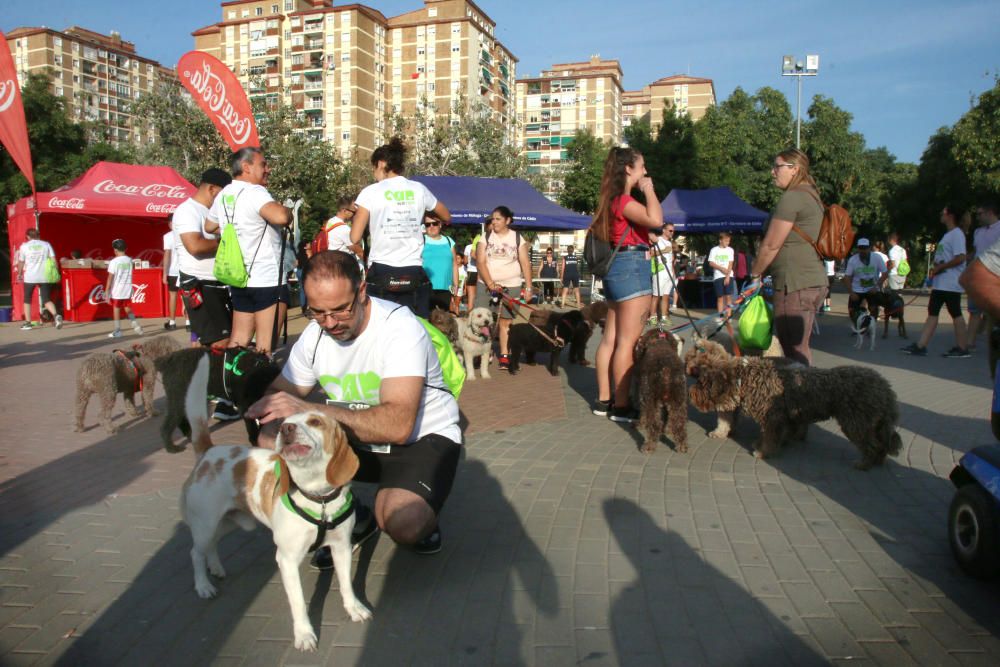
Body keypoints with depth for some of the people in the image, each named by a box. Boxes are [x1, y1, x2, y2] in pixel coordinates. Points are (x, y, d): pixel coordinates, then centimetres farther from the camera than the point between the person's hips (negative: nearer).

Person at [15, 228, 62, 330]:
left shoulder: (24, 246, 3)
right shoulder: (46, 244, 5)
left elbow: (21, 262, 9)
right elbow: (53, 260, -1)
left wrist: (19, 274, 24)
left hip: (30, 277, -1)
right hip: (44, 277, 1)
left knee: (27, 300, 16)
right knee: (47, 300, 3)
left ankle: (27, 323, 15)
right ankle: (56, 315, -24)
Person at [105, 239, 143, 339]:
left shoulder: (113, 262, -11)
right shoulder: (129, 260, 3)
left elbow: (110, 278, -10)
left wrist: (107, 291, -5)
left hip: (116, 290, -4)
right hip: (127, 290, 4)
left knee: (116, 309, 5)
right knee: (128, 308, 15)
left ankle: (117, 331, 8)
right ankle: (134, 324, -1)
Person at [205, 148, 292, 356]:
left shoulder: (223, 196, 13)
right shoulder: (255, 192, -14)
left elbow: (209, 227, 30)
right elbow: (281, 217, -33)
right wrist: (288, 211, -11)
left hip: (239, 279, 8)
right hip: (268, 280, -8)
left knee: (238, 341, 14)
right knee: (265, 346, -4)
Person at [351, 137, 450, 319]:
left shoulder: (371, 192, -2)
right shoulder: (419, 189, 7)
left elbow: (355, 238, -5)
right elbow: (447, 217, 22)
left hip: (381, 274, -2)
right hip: (414, 274, 2)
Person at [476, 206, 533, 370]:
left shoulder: (518, 238, 0)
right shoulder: (486, 238, 1)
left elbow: (525, 264, 0)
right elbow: (480, 262, -7)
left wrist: (528, 287, -6)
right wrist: (491, 284, -18)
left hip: (511, 285, -1)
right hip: (487, 284, 1)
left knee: (506, 321, 0)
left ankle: (504, 356, 5)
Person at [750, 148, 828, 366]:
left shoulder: (792, 198, -11)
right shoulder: (811, 196, 20)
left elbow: (771, 245, -12)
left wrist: (754, 273, 3)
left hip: (796, 284, -10)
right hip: (815, 281, 10)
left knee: (794, 350, -8)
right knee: (800, 347, 13)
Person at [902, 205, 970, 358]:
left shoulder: (957, 234, -13)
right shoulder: (947, 235, 18)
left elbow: (960, 258, -23)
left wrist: (939, 268, -16)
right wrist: (935, 268, 6)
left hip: (951, 284, -10)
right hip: (940, 283, 10)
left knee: (956, 314, -2)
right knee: (932, 313, 6)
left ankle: (962, 348, 5)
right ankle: (920, 346, 6)